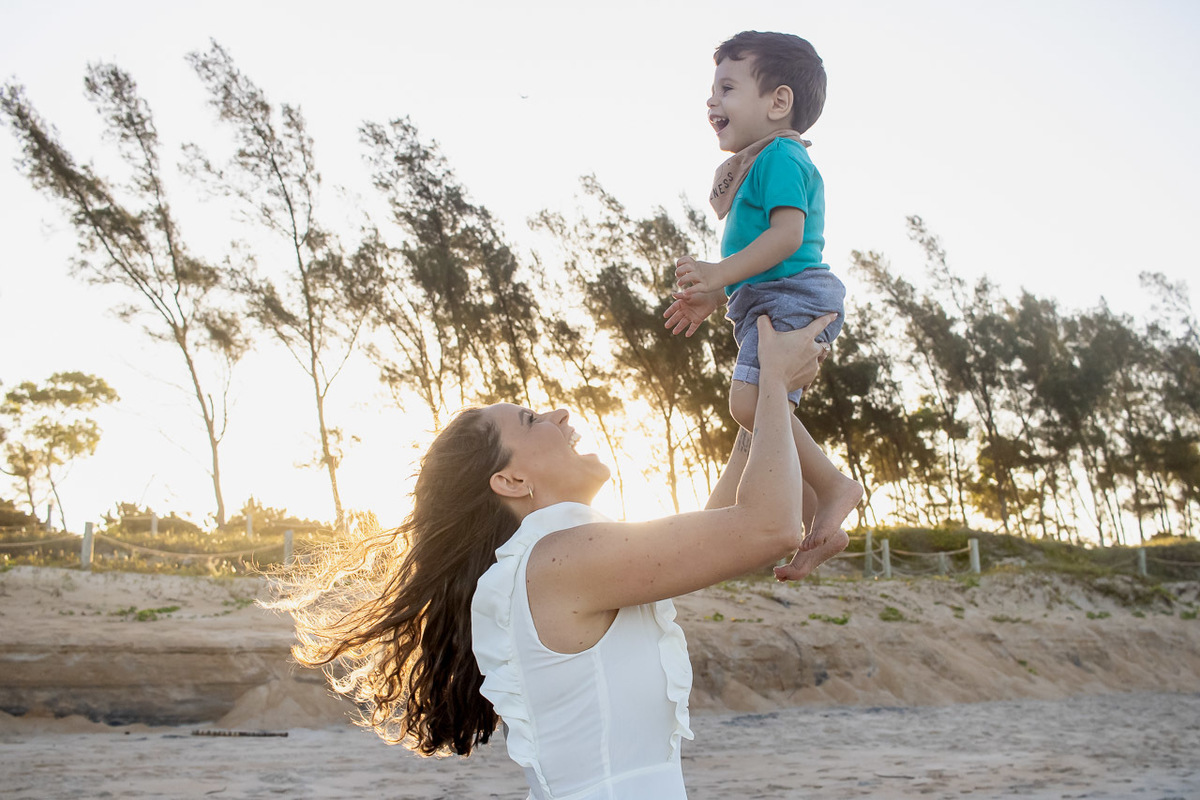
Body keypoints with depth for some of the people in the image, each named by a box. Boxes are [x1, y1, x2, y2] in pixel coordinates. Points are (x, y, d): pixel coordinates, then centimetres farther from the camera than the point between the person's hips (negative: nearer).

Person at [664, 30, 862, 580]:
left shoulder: (779, 156, -7)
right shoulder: (759, 164, 26)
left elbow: (787, 234, -21)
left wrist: (720, 273, -26)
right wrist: (710, 299, 21)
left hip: (791, 297, -11)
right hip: (771, 304, 11)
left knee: (750, 401, -25)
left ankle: (833, 486, -15)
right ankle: (821, 530, 13)